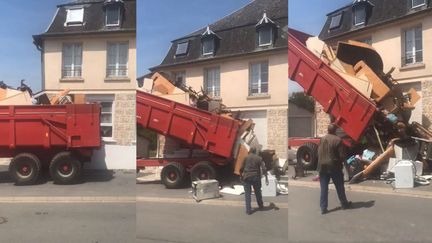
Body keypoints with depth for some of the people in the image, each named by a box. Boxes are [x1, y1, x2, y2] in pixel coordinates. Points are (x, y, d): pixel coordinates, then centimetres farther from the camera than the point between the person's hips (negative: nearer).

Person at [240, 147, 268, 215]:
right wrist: (266, 179, -3)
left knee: (247, 193, 5)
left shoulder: (246, 158, -1)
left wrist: (241, 175, 11)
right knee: (258, 192, 20)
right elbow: (263, 169, -5)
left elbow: (241, 168, -5)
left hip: (247, 177, -2)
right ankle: (261, 206, 36)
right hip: (256, 177, 2)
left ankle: (248, 210, 2)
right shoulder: (259, 158, 3)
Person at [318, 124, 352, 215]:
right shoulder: (338, 140, -11)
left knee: (323, 188, 6)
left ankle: (323, 208, 6)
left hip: (322, 166, 3)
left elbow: (319, 153, 5)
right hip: (334, 166, -3)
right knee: (340, 187, 14)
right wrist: (340, 162, 10)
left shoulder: (322, 139, 2)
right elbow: (342, 155, -9)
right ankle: (344, 204, 30)